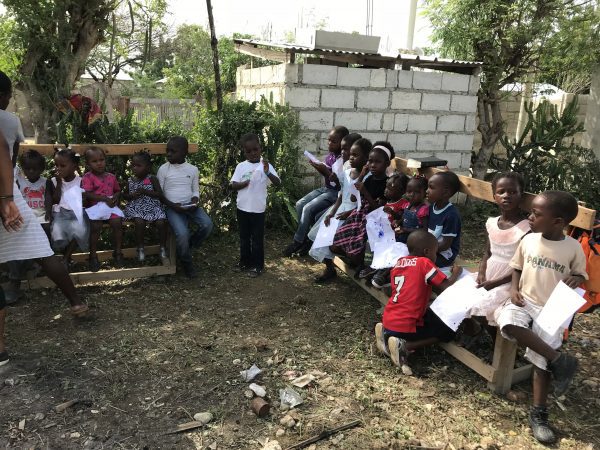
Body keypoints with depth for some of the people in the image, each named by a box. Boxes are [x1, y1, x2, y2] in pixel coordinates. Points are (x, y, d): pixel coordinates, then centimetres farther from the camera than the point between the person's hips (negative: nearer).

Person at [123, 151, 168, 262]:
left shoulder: (152, 179, 0)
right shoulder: (130, 181, 9)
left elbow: (160, 194, -6)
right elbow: (124, 195, 19)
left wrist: (145, 191, -16)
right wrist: (132, 195, -4)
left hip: (153, 207, -1)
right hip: (136, 208, 1)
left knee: (161, 223, -25)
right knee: (140, 222, -30)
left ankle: (163, 247, -2)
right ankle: (140, 248, -9)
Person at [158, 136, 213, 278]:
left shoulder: (193, 169, 7)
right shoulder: (163, 169, 0)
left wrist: (194, 203, -8)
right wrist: (172, 205, -13)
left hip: (189, 206, 3)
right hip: (172, 207, -3)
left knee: (207, 225, -24)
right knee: (182, 234, -28)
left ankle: (188, 246, 6)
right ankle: (187, 263, 1)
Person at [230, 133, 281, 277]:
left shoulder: (266, 166, -6)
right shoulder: (241, 166, 1)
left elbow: (278, 183, -16)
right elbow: (233, 185, -2)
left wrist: (268, 173, -32)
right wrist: (246, 183, -20)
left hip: (258, 209, -3)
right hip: (242, 208, 3)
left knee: (257, 238, 7)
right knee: (244, 237, 16)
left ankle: (257, 265, 19)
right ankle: (244, 262, 32)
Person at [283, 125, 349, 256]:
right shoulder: (330, 155, 5)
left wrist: (325, 170, -28)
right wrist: (318, 167, -6)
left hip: (336, 192, -9)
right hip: (325, 188, 9)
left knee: (308, 209, -20)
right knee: (300, 204, -6)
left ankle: (298, 242, -4)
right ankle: (305, 238, 0)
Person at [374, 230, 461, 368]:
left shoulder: (399, 262, 9)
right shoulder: (424, 263, -10)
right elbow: (446, 287, -10)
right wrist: (456, 273, 7)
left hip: (387, 321, 7)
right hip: (404, 326, -7)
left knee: (430, 315, 31)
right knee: (448, 332, 10)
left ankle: (387, 334, 12)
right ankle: (404, 346, -7)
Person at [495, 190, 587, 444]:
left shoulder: (573, 248, -4)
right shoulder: (528, 240, 1)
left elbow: (580, 274, 10)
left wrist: (576, 278, -14)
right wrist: (514, 289, -4)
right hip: (524, 301, 2)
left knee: (541, 361, -7)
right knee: (507, 322, -32)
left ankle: (538, 414, 8)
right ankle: (559, 360, -18)